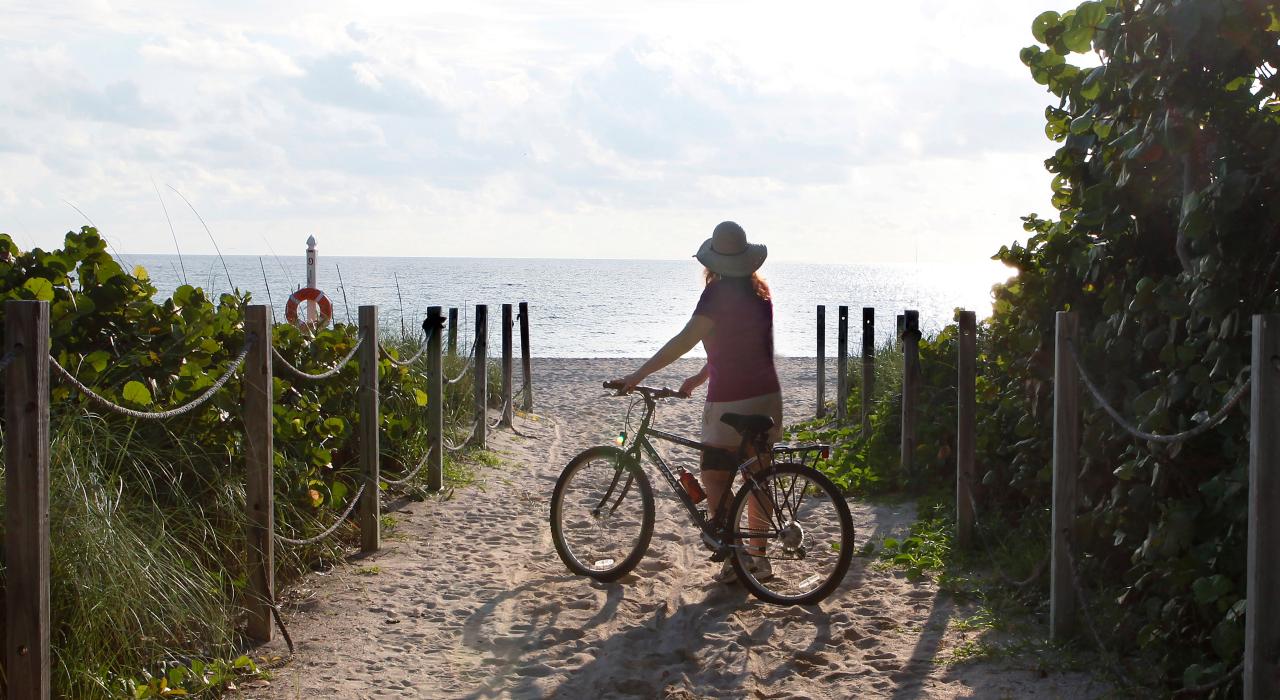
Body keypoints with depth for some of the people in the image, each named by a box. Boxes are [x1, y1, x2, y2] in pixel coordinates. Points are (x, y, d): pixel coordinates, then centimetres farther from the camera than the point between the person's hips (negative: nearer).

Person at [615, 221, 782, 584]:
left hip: (730, 401, -8)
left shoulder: (720, 292, -14)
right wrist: (700, 378, 25)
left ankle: (733, 560, -2)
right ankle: (759, 558, 20)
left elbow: (684, 341, -20)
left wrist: (638, 375, -17)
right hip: (767, 396, 8)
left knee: (714, 477, 1)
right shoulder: (759, 291, 10)